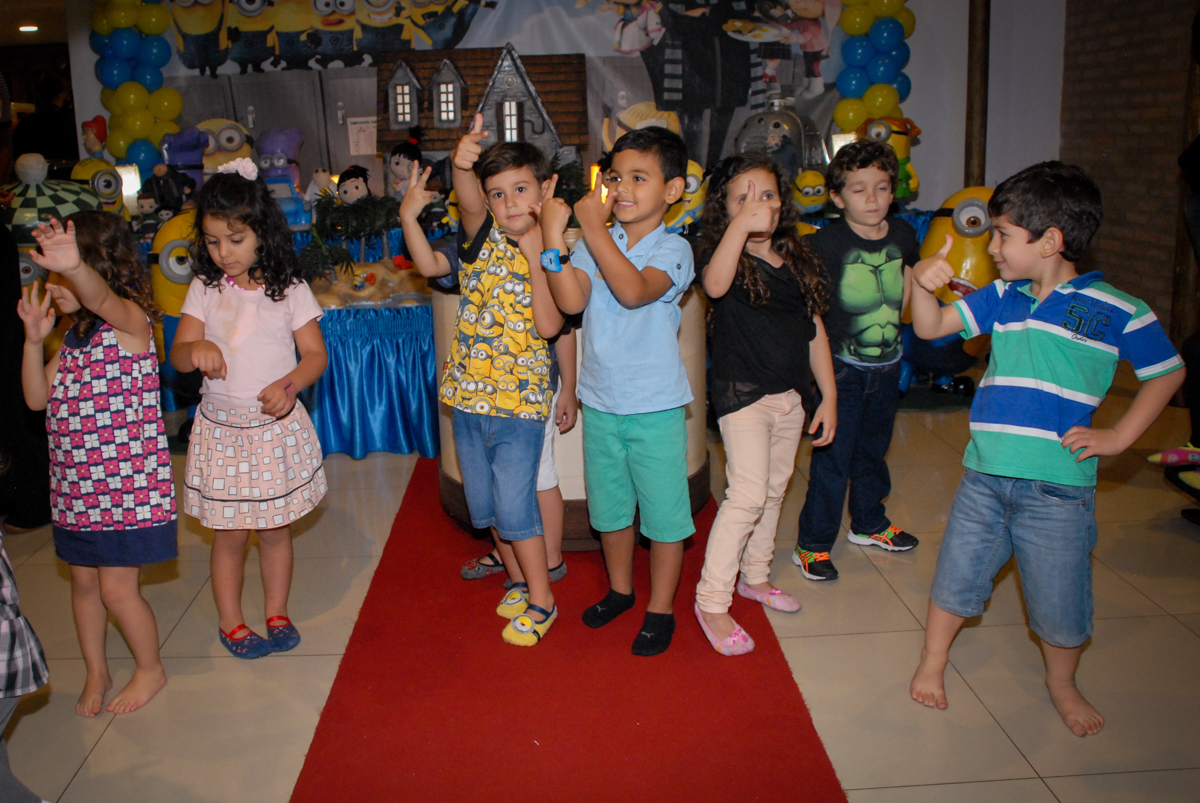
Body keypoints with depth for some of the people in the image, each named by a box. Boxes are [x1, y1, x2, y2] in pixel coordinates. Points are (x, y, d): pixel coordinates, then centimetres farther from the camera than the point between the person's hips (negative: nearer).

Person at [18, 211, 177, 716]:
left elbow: (102, 299, -39)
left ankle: (150, 669, 25)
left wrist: (75, 267, -60)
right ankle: (96, 673, 36)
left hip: (126, 483, -8)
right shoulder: (74, 336, 10)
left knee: (116, 589, 2)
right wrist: (34, 339, -3)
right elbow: (37, 399, 8)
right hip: (74, 484, 8)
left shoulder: (130, 321, -14)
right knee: (84, 582, 17)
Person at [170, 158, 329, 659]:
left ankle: (277, 614, 29)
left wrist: (291, 383, -24)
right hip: (221, 426, 1)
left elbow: (316, 353, -3)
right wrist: (196, 349, -27)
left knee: (276, 528, 11)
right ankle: (230, 623, 25)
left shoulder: (289, 290, -4)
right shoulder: (205, 289, 0)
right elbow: (177, 355, -3)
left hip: (278, 425, 0)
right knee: (230, 534, 7)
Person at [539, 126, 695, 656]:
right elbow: (572, 300, -16)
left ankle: (661, 608, 25)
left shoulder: (673, 249, -11)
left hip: (655, 407, -4)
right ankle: (620, 588, 42)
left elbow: (634, 290, -29)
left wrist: (594, 228, -30)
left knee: (662, 511, 7)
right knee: (609, 507, 20)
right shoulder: (594, 246, 0)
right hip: (601, 401, 4)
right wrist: (554, 236, -23)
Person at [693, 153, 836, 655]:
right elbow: (715, 285, -37)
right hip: (742, 392, -6)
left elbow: (815, 332, 11)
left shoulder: (799, 261, 7)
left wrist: (828, 397, 9)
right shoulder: (723, 254, -10)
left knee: (774, 491, 18)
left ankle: (754, 576, 37)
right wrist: (741, 225, -48)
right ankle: (712, 600, -2)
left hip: (790, 395, 7)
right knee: (747, 494, -13)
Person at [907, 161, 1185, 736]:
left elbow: (1168, 372, 6)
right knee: (956, 578, 14)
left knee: (1060, 603, 10)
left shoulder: (1116, 311, -6)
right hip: (984, 475, 3)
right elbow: (930, 327, 8)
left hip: (1059, 485, -3)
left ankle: (1061, 684, 37)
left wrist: (1117, 437, -1)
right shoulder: (1002, 298, 7)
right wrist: (921, 284, -12)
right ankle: (932, 663, 36)